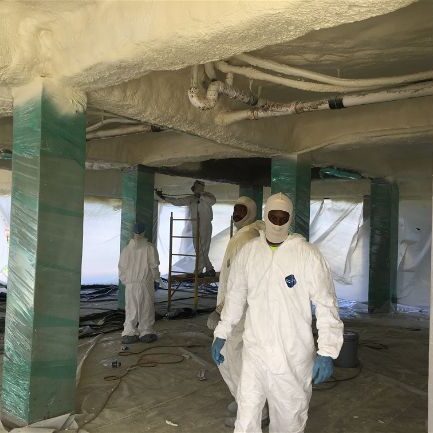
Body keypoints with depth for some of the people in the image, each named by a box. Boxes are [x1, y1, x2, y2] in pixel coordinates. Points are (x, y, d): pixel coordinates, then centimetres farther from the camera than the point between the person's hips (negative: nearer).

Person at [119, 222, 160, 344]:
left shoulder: (126, 249, 4)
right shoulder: (149, 248, -5)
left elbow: (122, 268, 6)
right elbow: (154, 266, -4)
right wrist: (156, 281, 7)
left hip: (130, 285, 2)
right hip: (146, 284, -2)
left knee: (131, 309, 8)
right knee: (146, 308, 7)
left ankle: (130, 333, 8)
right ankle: (146, 333, 11)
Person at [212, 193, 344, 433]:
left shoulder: (308, 254, -11)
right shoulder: (248, 252, 1)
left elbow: (326, 304, -9)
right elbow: (235, 297, 11)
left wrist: (327, 351, -15)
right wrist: (221, 334, 12)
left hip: (293, 355, -2)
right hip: (254, 352, 3)